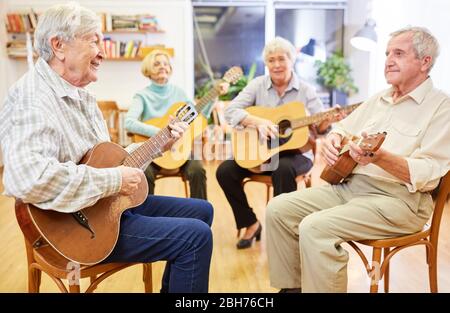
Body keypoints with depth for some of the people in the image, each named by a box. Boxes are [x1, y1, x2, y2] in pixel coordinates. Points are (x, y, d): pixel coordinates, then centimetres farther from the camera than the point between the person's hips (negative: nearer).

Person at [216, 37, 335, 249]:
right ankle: (251, 224, 0)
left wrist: (329, 120, -28)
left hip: (296, 152, -2)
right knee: (225, 170, -18)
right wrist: (259, 121, -25)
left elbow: (319, 127, -4)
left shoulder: (305, 91, 1)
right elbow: (230, 111, -9)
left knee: (283, 169, -36)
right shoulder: (258, 85, 3)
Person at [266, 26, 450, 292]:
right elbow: (343, 129, 24)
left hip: (399, 198, -8)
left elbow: (428, 174, -17)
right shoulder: (377, 100, 17)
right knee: (279, 209, -5)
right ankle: (291, 287, 8)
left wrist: (380, 158, -34)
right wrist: (333, 140, -2)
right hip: (348, 184, 8)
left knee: (315, 228, -29)